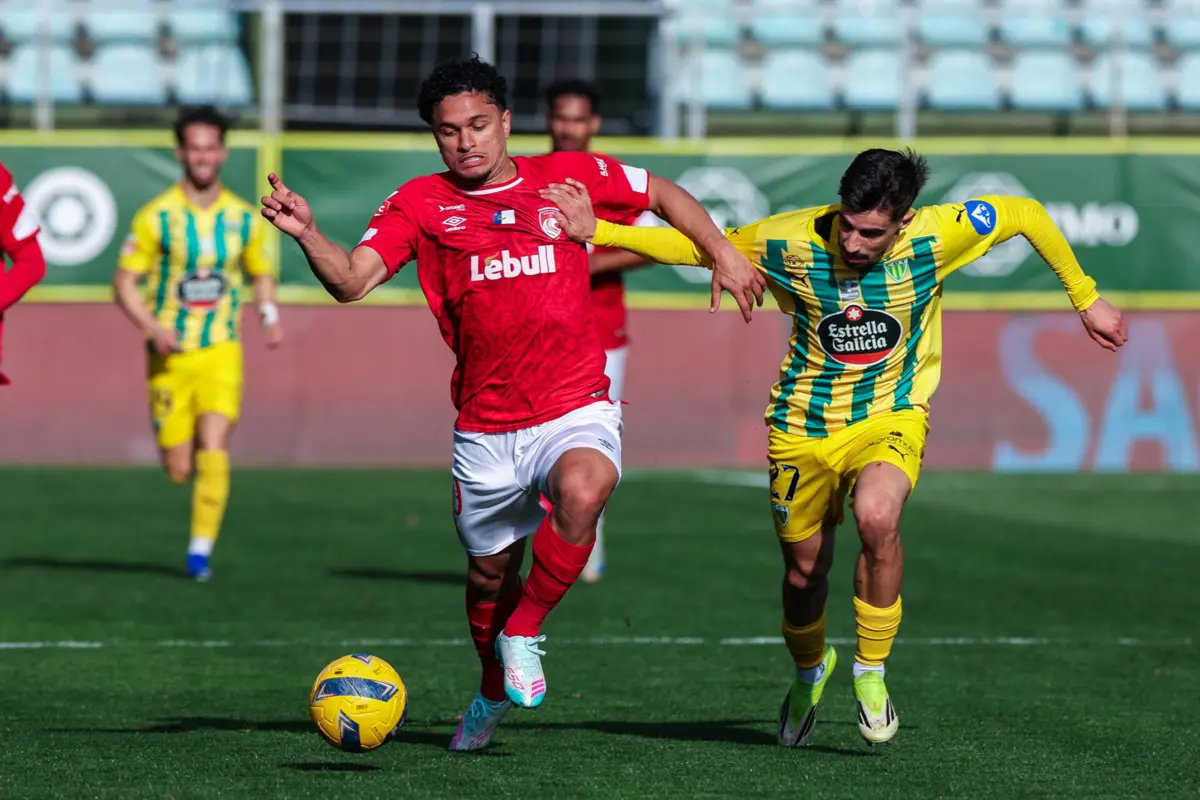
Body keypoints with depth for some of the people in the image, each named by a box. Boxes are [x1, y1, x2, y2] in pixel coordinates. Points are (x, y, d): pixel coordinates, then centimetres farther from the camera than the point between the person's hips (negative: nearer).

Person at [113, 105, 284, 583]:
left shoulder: (243, 218, 3)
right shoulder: (156, 217, -5)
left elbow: (260, 274, 19)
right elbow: (124, 281, -2)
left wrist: (269, 314, -1)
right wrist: (151, 327, -19)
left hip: (221, 352, 1)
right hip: (170, 356, -1)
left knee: (213, 452, -18)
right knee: (179, 470, 2)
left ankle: (201, 550, -10)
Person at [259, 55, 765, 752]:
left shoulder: (568, 177, 4)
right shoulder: (421, 204, 1)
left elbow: (664, 194, 19)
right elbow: (352, 281, -12)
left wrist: (723, 254, 10)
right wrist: (307, 234, -30)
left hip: (576, 411, -1)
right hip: (485, 427, 2)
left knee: (583, 489, -34)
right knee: (490, 571, 12)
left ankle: (524, 632, -12)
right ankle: (495, 691, 43)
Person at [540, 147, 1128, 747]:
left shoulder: (935, 236, -19)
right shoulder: (794, 240, -17)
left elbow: (1027, 214, -3)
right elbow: (699, 246, -3)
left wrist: (1085, 300, 5)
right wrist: (596, 232, -11)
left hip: (890, 416, -2)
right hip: (803, 425, 2)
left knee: (876, 515, -32)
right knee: (804, 569, 10)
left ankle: (870, 672, -12)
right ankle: (808, 669, 46)